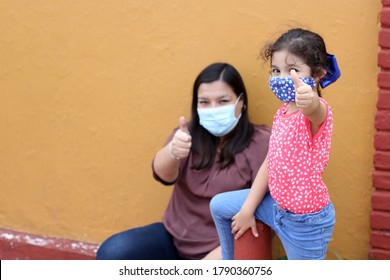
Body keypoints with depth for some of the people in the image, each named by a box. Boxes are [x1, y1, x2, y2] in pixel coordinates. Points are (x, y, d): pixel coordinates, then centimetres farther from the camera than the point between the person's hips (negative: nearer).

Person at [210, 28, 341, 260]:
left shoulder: (318, 112, -22)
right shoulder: (283, 112, 4)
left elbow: (314, 109, -49)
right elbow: (270, 162, 9)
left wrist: (309, 101, -74)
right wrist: (248, 208, 9)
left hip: (306, 222, -8)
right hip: (277, 204, 9)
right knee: (219, 206, 21)